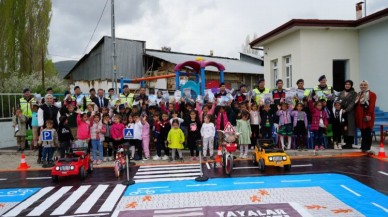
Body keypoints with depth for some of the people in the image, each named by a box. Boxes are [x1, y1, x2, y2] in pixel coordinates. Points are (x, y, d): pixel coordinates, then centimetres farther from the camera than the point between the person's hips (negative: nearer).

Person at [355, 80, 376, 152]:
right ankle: (363, 147, 16)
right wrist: (356, 115, 10)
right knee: (363, 133, 10)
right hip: (360, 117, 6)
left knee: (367, 133, -2)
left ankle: (366, 148, 4)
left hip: (367, 116, -5)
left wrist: (369, 115, -21)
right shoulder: (358, 95, 17)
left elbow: (372, 106, -13)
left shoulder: (372, 94, -3)